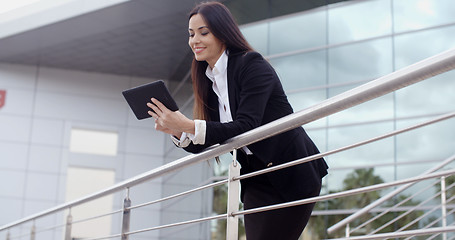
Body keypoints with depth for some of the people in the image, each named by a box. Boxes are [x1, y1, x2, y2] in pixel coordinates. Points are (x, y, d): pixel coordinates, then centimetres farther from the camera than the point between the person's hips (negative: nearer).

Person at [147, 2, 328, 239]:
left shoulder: (252, 65, -13)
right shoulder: (209, 81, 9)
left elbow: (245, 127, -24)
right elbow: (206, 146, 8)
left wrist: (188, 125, -31)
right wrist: (175, 131, -11)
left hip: (293, 173, -7)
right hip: (257, 179, 7)